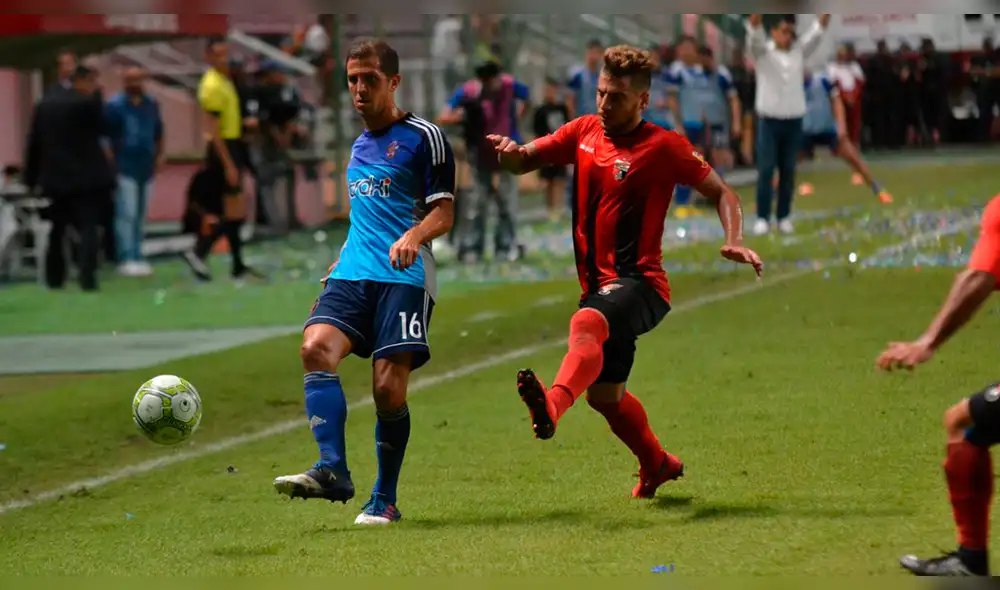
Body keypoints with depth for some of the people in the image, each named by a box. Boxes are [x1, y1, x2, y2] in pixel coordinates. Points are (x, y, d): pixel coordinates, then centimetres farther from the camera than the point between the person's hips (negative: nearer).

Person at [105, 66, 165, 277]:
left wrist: (159, 156, 11)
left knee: (140, 215, 9)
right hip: (125, 169, -6)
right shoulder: (115, 105, -7)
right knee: (126, 214, -10)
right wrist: (111, 162, -10)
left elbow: (158, 132, 20)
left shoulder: (151, 104, 10)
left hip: (146, 167, 6)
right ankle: (126, 259, -11)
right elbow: (106, 135, -7)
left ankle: (137, 256, 14)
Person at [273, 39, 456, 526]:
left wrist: (413, 236, -24)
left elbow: (443, 212, -5)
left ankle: (385, 500, 4)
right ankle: (332, 470, -29)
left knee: (388, 388, -11)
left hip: (404, 277, -6)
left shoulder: (423, 138, 0)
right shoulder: (358, 147, 22)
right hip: (353, 275, 6)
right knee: (316, 347, -22)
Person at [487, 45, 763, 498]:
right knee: (605, 396, 18)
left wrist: (734, 242, -20)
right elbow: (524, 162, 12)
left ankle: (552, 407, -66)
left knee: (586, 324, -39)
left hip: (639, 282, -7)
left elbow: (722, 193, -2)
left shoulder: (663, 147, -6)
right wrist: (510, 151, -13)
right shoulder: (584, 131, 9)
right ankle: (657, 464, 44)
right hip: (598, 283, 8)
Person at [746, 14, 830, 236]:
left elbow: (817, 31, -2)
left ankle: (784, 217, 13)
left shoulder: (799, 51, 7)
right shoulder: (763, 51, -2)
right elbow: (754, 30, -20)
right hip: (769, 119, -3)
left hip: (794, 120, 3)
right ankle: (762, 218, 0)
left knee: (788, 171, 6)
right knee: (766, 169, -4)